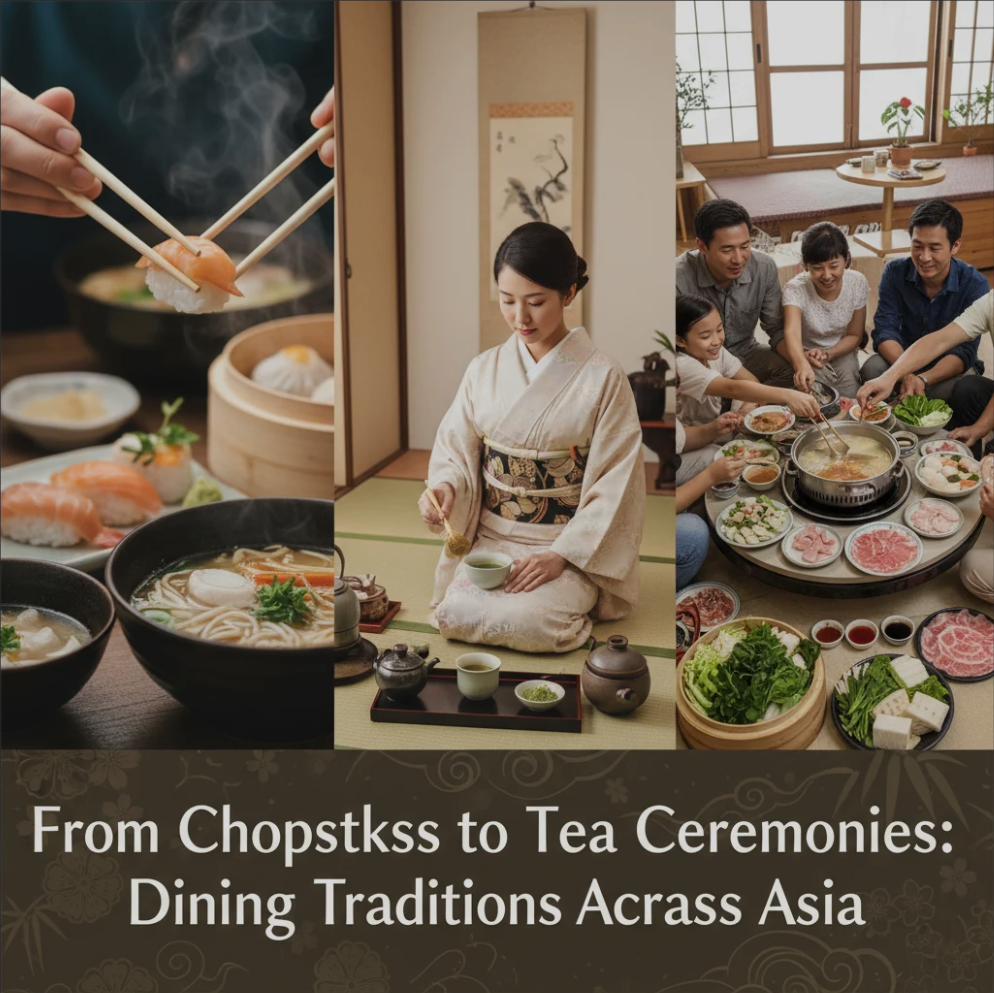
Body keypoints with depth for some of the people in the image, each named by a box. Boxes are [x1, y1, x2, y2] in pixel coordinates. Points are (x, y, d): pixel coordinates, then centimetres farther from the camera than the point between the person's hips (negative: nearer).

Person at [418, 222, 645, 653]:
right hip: (491, 537, 3)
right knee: (455, 614, -22)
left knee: (526, 621, -28)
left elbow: (615, 486, -10)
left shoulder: (603, 378, -10)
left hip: (571, 546, -3)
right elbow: (455, 450, 6)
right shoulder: (485, 370, 2)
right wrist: (445, 487, -18)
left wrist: (561, 555, -18)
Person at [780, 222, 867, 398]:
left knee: (850, 396, -22)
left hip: (841, 352, 2)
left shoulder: (857, 283, -15)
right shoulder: (795, 290, -26)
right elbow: (791, 333, -46)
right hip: (806, 355, -2)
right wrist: (802, 365, -68)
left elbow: (854, 336, -2)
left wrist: (828, 354, -23)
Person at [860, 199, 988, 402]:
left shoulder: (974, 285, -18)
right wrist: (906, 374, -38)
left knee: (963, 387, -36)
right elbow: (885, 330, -17)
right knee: (872, 368, -31)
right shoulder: (895, 272, -12)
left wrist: (923, 379, -43)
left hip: (950, 368, -1)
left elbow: (964, 351, -23)